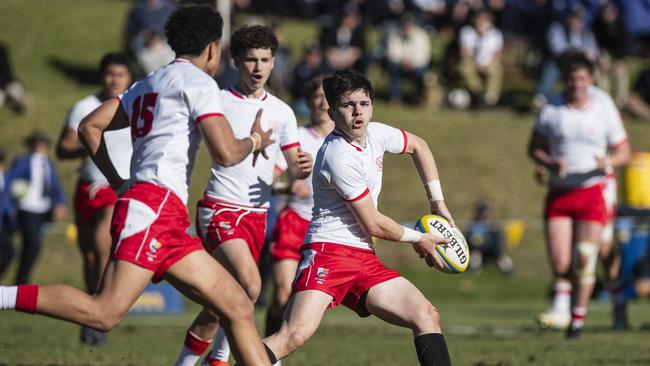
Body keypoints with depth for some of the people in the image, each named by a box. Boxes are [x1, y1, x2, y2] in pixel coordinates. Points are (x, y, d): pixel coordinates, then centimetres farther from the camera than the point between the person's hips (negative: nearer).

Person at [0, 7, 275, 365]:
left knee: (238, 308, 7)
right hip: (155, 206, -10)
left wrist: (119, 183, 25)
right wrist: (254, 141, 12)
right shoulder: (197, 81, 0)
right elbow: (225, 153, -9)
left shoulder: (146, 85, 25)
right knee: (105, 313, -21)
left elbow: (89, 127, 23)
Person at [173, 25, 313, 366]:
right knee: (249, 284, -25)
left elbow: (294, 167, 12)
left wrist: (303, 168, -10)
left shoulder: (281, 112, 11)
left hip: (257, 214, 5)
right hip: (221, 209, -5)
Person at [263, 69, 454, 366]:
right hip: (329, 252, -9)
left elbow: (418, 146, 31)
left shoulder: (376, 133, 7)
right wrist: (418, 239, 5)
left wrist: (438, 203, 27)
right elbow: (373, 224, -11)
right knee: (296, 334, -28)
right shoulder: (339, 157, -17)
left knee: (427, 317, -3)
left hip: (365, 258, 9)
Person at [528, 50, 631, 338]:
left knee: (585, 259, -5)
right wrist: (550, 163, -12)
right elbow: (534, 148, 9)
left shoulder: (604, 109, 1)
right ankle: (561, 307, 16)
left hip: (592, 192, -1)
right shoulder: (551, 110, 2)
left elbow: (623, 152, 7)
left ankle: (578, 317, 6)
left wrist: (608, 161, -16)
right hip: (559, 192, 1)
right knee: (558, 259, -8)